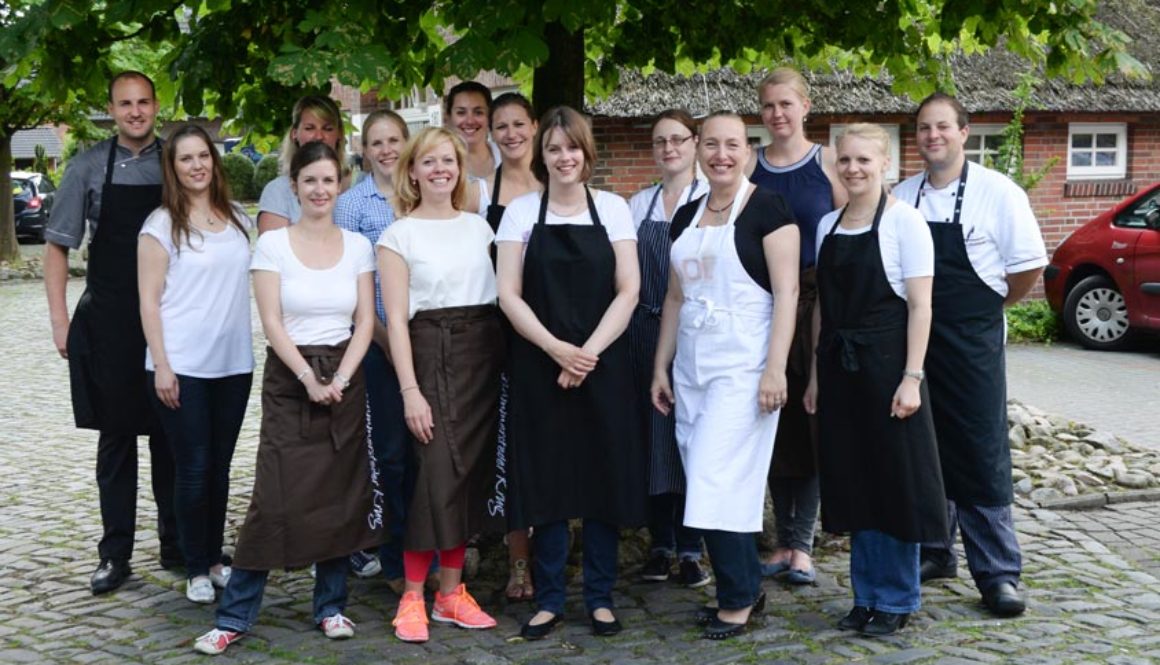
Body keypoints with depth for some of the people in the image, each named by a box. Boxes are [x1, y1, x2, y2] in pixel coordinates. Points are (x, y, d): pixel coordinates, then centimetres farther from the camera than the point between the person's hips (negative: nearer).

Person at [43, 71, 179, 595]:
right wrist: (60, 320, -4)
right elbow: (58, 245, 3)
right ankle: (115, 555, 15)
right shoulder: (89, 167, -1)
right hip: (109, 325, -1)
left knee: (170, 436, 8)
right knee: (116, 436, 6)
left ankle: (175, 545, 21)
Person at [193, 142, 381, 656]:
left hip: (345, 377, 3)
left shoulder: (357, 246, 5)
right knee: (276, 496, -7)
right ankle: (234, 616, 3)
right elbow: (272, 322, -7)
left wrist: (340, 380, -11)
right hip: (289, 378, -3)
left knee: (341, 496, 5)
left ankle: (331, 605, 18)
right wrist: (310, 380, -16)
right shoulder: (273, 244, -2)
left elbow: (365, 321, 2)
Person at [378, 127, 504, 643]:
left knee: (471, 471, 6)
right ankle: (413, 597, 3)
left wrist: (506, 362, 2)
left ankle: (451, 592, 16)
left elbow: (502, 291, 13)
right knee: (437, 471, -9)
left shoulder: (478, 226, 12)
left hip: (484, 353, 4)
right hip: (432, 353, -4)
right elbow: (396, 317, -6)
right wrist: (410, 389, -13)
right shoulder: (399, 234, 0)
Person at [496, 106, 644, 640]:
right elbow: (509, 295, -3)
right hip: (540, 366, 0)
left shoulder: (613, 208, 4)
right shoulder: (521, 211, 3)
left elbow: (628, 290, -1)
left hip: (603, 365, 1)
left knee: (605, 476, 3)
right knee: (547, 477, 3)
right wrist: (557, 350, -14)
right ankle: (549, 598, 14)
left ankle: (600, 597, 16)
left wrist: (589, 352, -12)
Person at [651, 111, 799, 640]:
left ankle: (738, 596, 6)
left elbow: (787, 291, -12)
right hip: (691, 367, 7)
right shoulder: (686, 216, 13)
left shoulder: (767, 208, -6)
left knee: (719, 483, -9)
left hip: (742, 365, -7)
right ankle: (746, 587, 21)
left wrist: (776, 368, -19)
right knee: (707, 487, 8)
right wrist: (660, 366, 14)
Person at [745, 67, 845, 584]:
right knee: (774, 422, 7)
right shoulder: (751, 166, 9)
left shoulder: (827, 161, 1)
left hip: (817, 302, -3)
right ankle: (784, 539, 17)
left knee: (812, 420, -1)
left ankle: (802, 543, 7)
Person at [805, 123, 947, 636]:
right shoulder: (827, 225, 11)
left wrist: (911, 377, -16)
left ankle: (897, 600, 15)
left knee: (894, 482, 1)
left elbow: (920, 306, -10)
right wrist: (816, 373, 12)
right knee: (853, 483, 11)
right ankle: (866, 596, 23)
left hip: (886, 363, -6)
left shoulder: (903, 221, -7)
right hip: (839, 366, 6)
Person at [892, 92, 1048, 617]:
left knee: (982, 456, -4)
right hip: (914, 340, 5)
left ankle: (998, 573, 4)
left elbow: (1029, 264, -4)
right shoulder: (899, 197, 5)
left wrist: (989, 306, 5)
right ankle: (934, 552, 27)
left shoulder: (997, 193, -7)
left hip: (973, 343, -4)